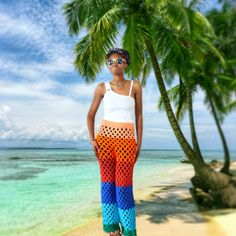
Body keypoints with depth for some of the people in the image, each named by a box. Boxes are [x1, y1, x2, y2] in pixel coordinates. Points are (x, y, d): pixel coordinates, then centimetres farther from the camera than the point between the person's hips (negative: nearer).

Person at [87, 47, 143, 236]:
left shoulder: (135, 86, 5)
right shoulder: (102, 88, 5)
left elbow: (139, 116, 5)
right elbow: (91, 115, 11)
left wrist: (139, 143, 0)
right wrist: (92, 140, -1)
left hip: (126, 140, -1)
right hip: (105, 137, 2)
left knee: (124, 186, -1)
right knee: (108, 183, 7)